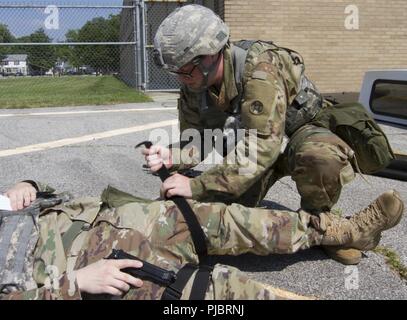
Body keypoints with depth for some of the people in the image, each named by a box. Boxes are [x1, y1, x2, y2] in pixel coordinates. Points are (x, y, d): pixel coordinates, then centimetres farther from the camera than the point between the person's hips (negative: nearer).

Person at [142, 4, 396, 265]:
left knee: (320, 157, -39)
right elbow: (197, 142, -4)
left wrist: (198, 187, -43)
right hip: (251, 143, 6)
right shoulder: (192, 87, -12)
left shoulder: (258, 67, -34)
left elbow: (263, 145, -41)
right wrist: (171, 156, -27)